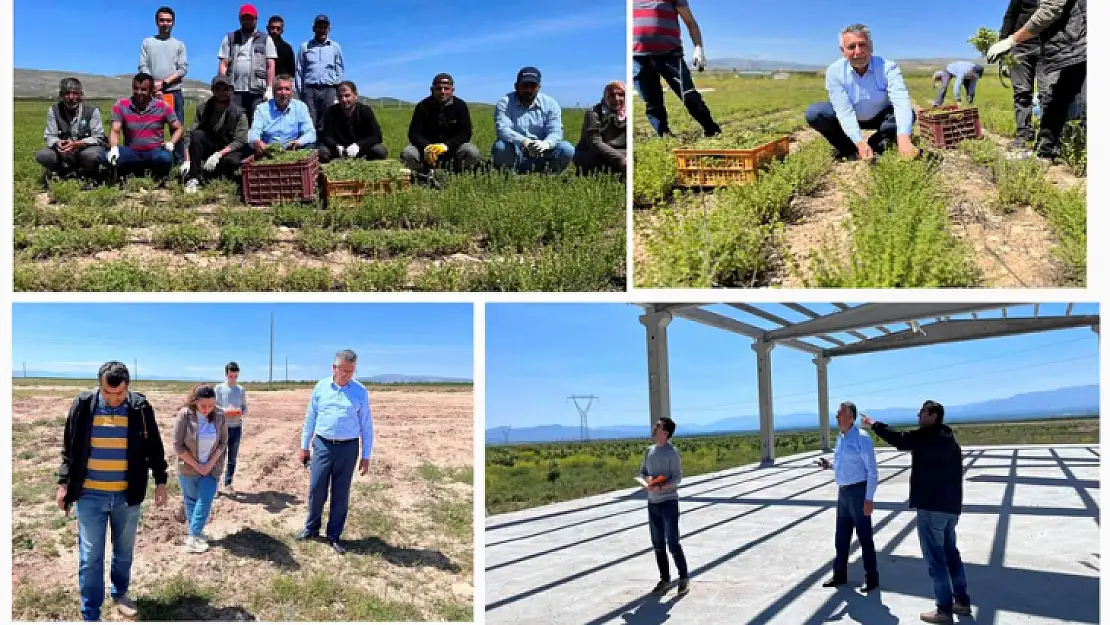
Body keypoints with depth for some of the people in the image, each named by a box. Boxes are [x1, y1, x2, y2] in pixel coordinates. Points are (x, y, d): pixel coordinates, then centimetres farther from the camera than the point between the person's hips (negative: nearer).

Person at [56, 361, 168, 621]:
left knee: (124, 551, 17)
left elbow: (154, 447, 5)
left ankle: (120, 593, 39)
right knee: (90, 557, 2)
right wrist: (64, 483, 2)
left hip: (128, 495, 1)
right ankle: (90, 615, 13)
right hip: (90, 495, -1)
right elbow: (69, 447, 4)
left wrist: (160, 482, 4)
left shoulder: (140, 407, -6)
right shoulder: (82, 405, -7)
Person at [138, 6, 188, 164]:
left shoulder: (179, 44, 13)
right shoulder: (147, 42, 13)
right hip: (153, 93, 0)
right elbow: (143, 68, 4)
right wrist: (154, 88, -9)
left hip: (174, 92, 0)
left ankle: (179, 163, -2)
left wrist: (164, 82, -10)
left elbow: (183, 69, 2)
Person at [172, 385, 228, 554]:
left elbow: (222, 443, -1)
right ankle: (195, 534, 25)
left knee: (204, 501, -5)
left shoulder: (220, 416, -10)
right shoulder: (184, 415, -18)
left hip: (210, 467, 1)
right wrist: (196, 465, -13)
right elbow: (178, 445, -14)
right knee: (191, 501, 12)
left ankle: (193, 536, 1)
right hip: (188, 467, -1)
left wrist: (210, 464, -11)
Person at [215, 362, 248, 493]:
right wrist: (225, 411, -22)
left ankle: (228, 483, 20)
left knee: (232, 457, 9)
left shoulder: (241, 390, 7)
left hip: (236, 427, 3)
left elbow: (245, 408, 9)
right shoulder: (219, 388, -2)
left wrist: (241, 413, -13)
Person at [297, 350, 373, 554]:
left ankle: (334, 536, 18)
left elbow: (366, 425, 2)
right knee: (316, 489, 4)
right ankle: (311, 528, 25)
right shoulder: (321, 387, 1)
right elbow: (310, 418, 9)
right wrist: (304, 446, 10)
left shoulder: (360, 391, -2)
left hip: (348, 448, -1)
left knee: (341, 494, 6)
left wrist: (366, 456, 1)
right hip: (323, 446, 1)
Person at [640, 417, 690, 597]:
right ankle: (664, 579, 21)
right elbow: (642, 472, 16)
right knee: (658, 545, 11)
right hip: (652, 503, 6)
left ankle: (684, 577, 11)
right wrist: (648, 479, -7)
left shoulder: (672, 452, -9)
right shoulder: (649, 451, 10)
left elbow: (677, 478, -12)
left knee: (673, 543, -4)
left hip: (669, 502, -6)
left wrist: (660, 487, -27)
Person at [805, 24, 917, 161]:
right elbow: (844, 111, -30)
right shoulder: (834, 72, -24)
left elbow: (901, 103, -38)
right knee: (813, 113, -25)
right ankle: (848, 149, -4)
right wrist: (860, 143, -44)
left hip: (880, 117, 0)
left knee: (907, 113, -28)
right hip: (848, 119, 0)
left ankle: (874, 147, -5)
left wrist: (904, 139, -57)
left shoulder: (888, 67, -25)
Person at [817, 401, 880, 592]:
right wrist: (829, 465, 3)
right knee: (841, 536, 15)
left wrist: (869, 498, -19)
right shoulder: (840, 438, 10)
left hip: (859, 491, -8)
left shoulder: (862, 438, -15)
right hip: (843, 492, 8)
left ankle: (871, 578, 13)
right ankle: (839, 574, 26)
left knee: (864, 537, 2)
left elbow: (872, 471, -15)